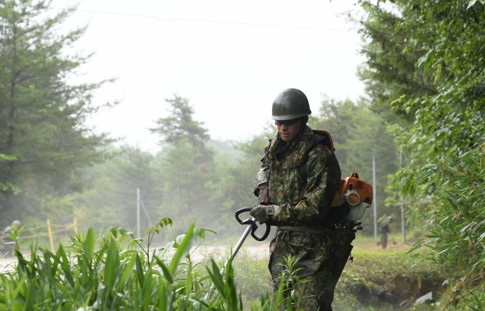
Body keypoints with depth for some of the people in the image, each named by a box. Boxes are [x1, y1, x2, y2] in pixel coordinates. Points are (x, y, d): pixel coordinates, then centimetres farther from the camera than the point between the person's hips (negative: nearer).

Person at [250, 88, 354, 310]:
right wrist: (264, 189, 10)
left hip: (312, 248, -8)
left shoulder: (319, 156, -18)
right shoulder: (275, 147, 7)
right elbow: (265, 166, 31)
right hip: (283, 243, 8)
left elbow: (314, 208, -23)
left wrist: (271, 213, -22)